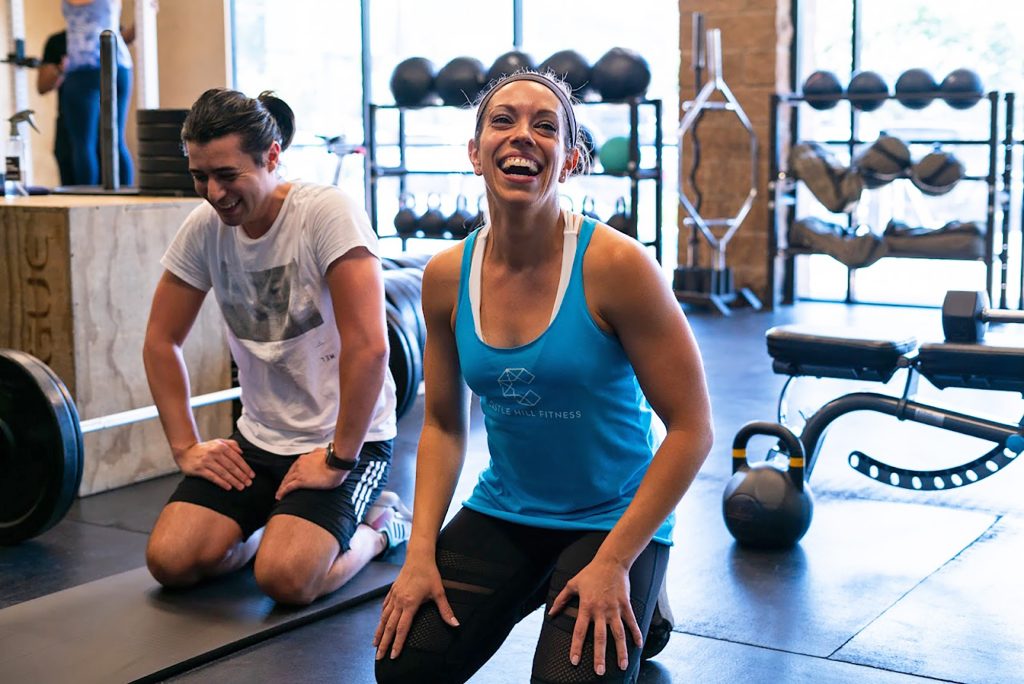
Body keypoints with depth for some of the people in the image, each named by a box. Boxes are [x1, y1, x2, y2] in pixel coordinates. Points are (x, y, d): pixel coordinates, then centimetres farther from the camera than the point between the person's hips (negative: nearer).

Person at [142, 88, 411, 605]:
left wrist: (339, 460, -21)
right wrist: (186, 447, 0)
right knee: (170, 561, -11)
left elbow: (368, 346, -25)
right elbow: (161, 341, 7)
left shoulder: (327, 213, -20)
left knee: (285, 577, -24)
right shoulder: (204, 227, -2)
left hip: (345, 436, -5)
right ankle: (270, 520, 18)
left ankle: (377, 525, 7)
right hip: (259, 438, 5)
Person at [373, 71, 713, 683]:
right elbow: (444, 425, 6)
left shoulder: (616, 264, -19)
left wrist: (613, 563, -18)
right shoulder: (447, 276, -5)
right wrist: (421, 554, -6)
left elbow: (691, 428, -16)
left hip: (613, 521, -4)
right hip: (503, 513, 4)